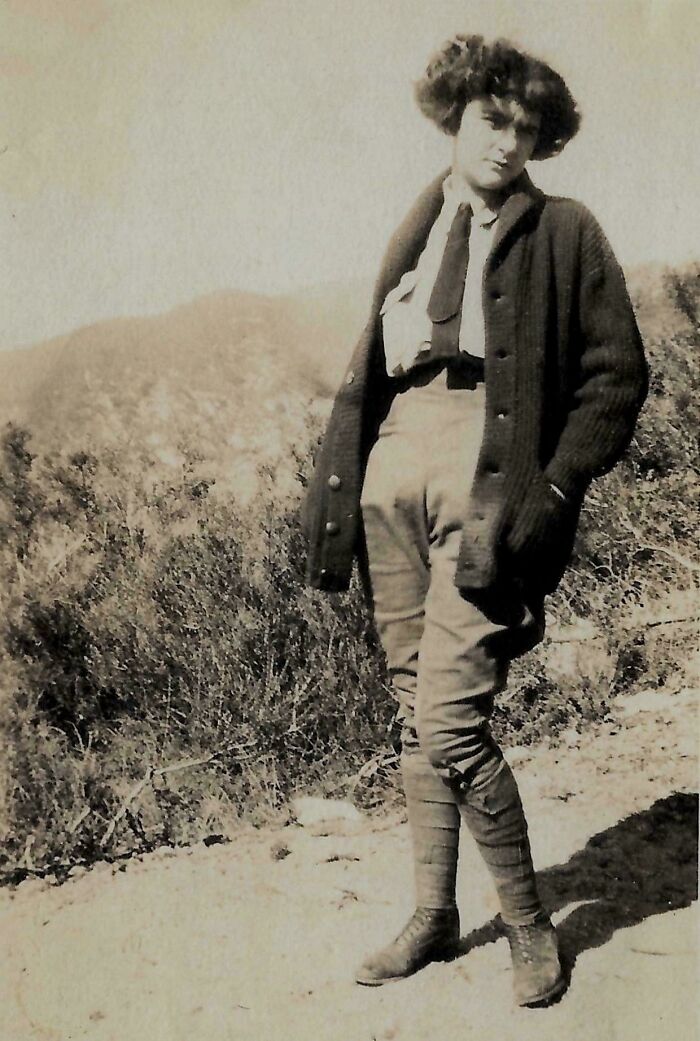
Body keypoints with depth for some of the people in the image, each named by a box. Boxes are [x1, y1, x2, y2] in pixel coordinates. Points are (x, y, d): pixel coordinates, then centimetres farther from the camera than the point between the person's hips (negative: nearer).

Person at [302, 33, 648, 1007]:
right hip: (394, 471, 5)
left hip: (486, 480, -5)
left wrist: (553, 489, -10)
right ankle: (433, 916, 25)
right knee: (414, 712, 10)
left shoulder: (564, 232, 5)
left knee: (451, 721, -12)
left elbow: (617, 376, 2)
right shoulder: (419, 228, 19)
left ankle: (530, 926, 10)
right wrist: (339, 480, 7)